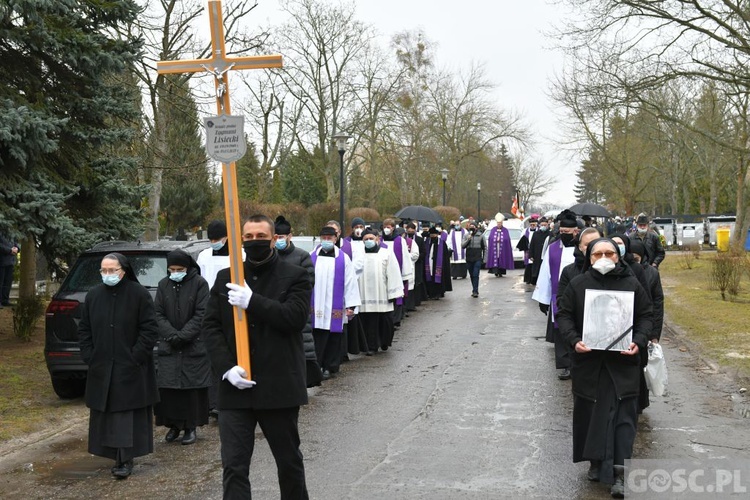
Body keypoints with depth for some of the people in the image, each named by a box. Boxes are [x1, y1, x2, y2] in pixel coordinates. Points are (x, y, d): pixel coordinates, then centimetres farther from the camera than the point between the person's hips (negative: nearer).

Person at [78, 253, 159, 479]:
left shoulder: (139, 294, -6)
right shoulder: (93, 295, 6)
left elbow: (150, 329, -8)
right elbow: (84, 329, 11)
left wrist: (136, 357, -13)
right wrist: (89, 356, 1)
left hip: (131, 368, -5)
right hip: (101, 368, 5)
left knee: (126, 413, -4)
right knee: (106, 414, 7)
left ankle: (125, 460, -2)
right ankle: (119, 456, 17)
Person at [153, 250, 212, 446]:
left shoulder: (199, 283, -4)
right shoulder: (163, 285, 7)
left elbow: (201, 314, -8)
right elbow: (158, 314, 4)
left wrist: (182, 335, -15)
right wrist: (172, 335, -11)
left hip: (195, 346, -3)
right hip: (169, 347, 3)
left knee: (193, 388, -1)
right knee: (167, 387, 1)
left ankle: (191, 427, 9)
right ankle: (174, 425, 14)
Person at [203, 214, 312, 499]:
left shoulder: (295, 277, 0)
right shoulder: (225, 278, 9)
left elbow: (296, 317, -15)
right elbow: (211, 325, 4)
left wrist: (252, 302, -21)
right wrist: (226, 367, -10)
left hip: (279, 387, -2)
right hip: (235, 388, 2)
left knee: (289, 461, 15)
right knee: (234, 466, -1)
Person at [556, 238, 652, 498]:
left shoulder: (632, 284, 2)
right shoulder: (578, 284, 1)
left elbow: (645, 316, 6)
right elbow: (564, 314, 2)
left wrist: (639, 342, -11)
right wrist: (574, 340, -13)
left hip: (622, 361, -1)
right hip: (587, 360, 1)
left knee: (622, 414, -4)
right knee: (589, 412, 8)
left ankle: (619, 470, -3)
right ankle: (596, 460, 25)